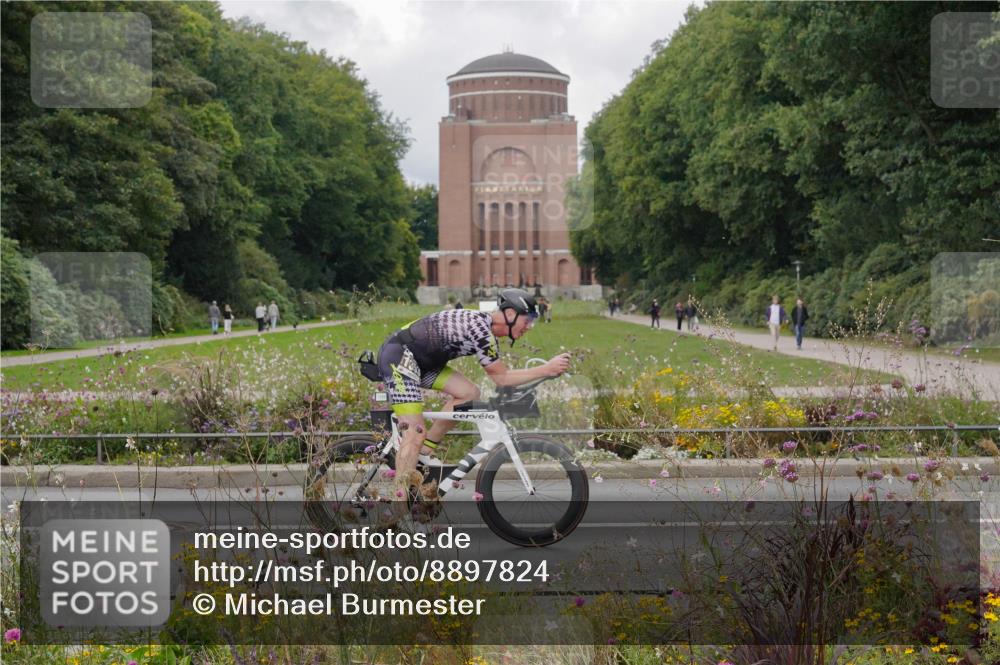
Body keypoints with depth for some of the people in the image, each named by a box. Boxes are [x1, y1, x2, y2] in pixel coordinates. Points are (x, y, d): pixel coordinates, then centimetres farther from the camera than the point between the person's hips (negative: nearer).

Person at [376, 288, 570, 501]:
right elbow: (502, 378, -16)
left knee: (469, 394, 1)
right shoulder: (479, 328, -22)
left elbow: (499, 375, 13)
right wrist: (547, 369, -17)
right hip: (397, 354, -10)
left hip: (420, 359, 10)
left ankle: (423, 454, 7)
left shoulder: (488, 327, 8)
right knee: (415, 433, -16)